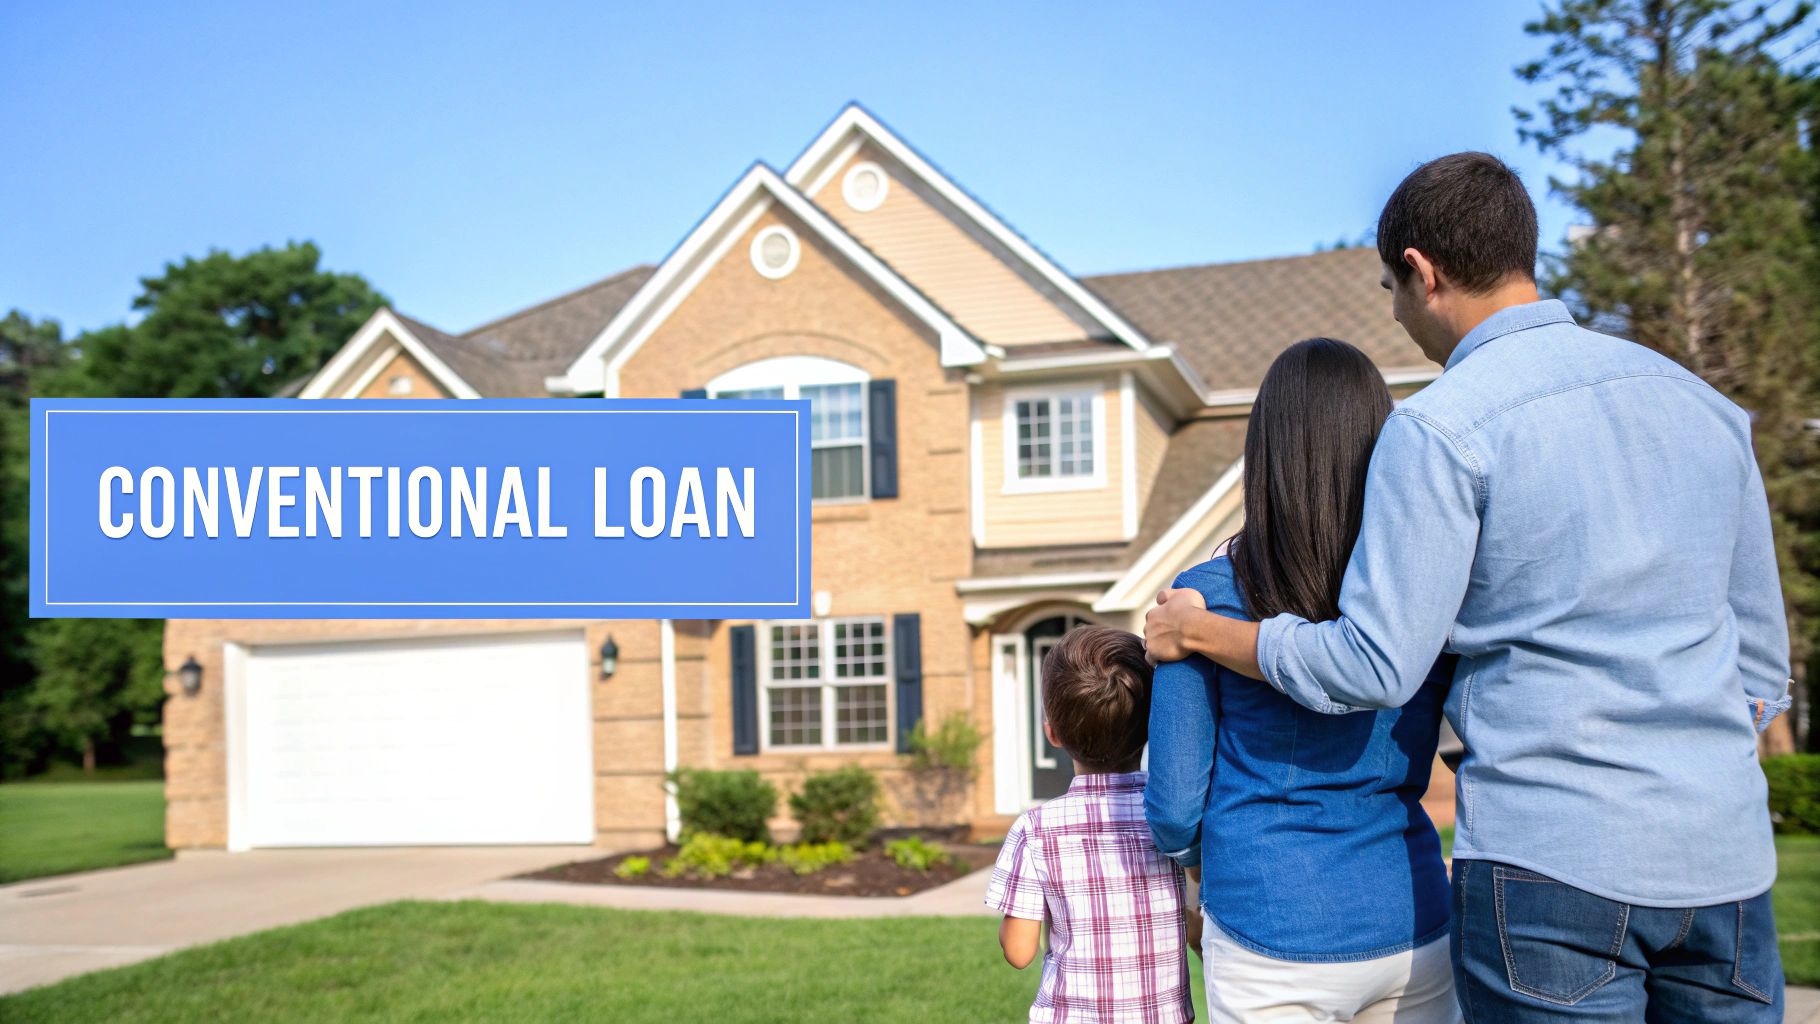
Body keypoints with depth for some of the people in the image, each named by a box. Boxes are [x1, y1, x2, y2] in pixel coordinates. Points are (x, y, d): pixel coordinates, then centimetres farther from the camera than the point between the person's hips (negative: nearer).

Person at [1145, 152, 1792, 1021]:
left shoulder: (1441, 428, -9)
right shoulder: (1701, 404, 13)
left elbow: (1375, 666, -12)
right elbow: (1760, 652, 17)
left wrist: (1198, 630, 2)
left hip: (1549, 854, -6)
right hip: (1726, 857, 6)